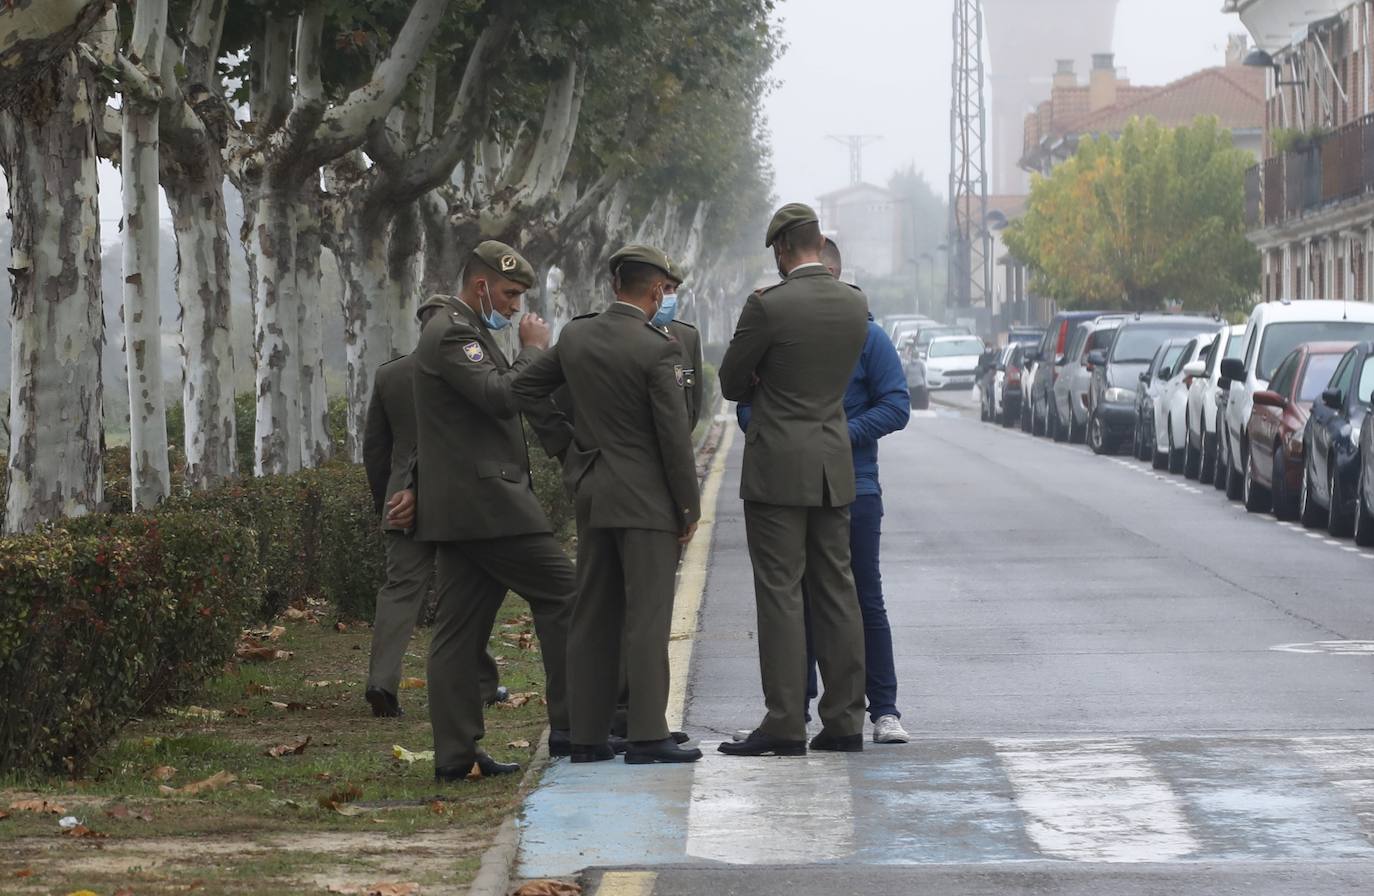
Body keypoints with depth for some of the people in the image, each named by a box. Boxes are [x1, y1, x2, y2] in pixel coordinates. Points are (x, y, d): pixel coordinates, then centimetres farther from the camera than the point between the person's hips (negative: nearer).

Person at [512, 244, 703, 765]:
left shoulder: (575, 337, 5)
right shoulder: (657, 349, -14)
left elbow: (524, 390, 15)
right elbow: (674, 435, -14)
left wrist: (566, 452, 24)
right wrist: (689, 506, -6)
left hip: (593, 496, 6)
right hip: (646, 498, -6)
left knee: (592, 618, 10)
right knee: (647, 618, -4)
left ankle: (587, 734, 12)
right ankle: (648, 735, -6)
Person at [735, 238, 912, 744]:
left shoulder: (865, 336, -1)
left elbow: (896, 407, -5)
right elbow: (745, 405, 10)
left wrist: (842, 434, -17)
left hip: (853, 490, -3)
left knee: (865, 602, 0)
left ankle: (884, 710, 3)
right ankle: (795, 707, 15)